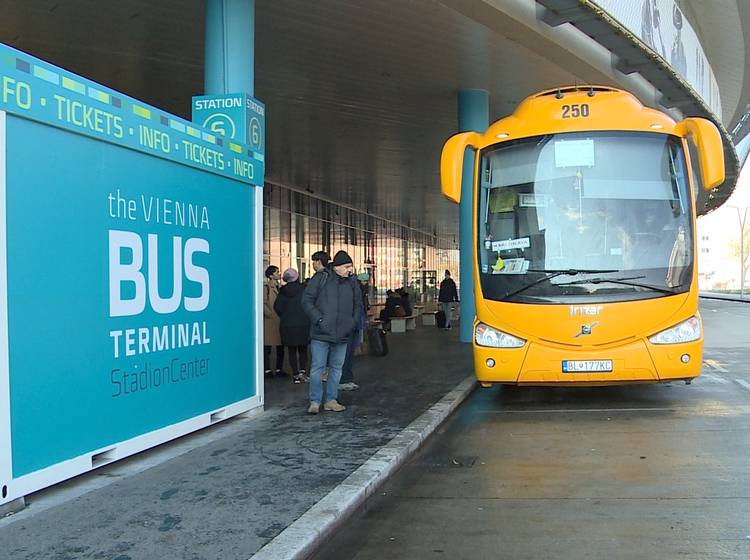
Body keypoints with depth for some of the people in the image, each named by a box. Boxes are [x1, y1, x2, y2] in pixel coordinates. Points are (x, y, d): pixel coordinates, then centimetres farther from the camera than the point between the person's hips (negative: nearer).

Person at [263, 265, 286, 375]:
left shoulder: (279, 287, 15)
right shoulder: (266, 287, -7)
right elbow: (263, 304, -12)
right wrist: (270, 314, -13)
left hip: (280, 321, 7)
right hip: (269, 321, -7)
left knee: (280, 347, 9)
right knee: (267, 346, 0)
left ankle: (279, 368, 17)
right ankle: (267, 369, 5)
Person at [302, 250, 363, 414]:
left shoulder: (352, 282, 8)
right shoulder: (320, 278, -5)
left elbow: (358, 305, 18)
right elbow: (307, 301, -5)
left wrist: (353, 322, 4)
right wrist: (319, 319, -13)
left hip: (343, 335, 4)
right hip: (321, 334, -4)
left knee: (336, 368, 10)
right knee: (318, 367, -1)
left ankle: (331, 400, 19)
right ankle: (315, 401, 8)